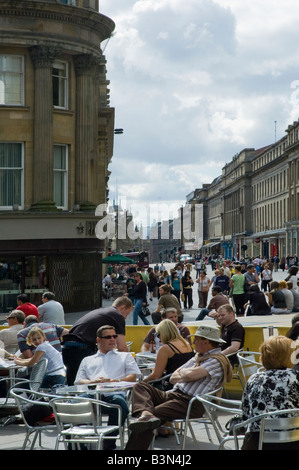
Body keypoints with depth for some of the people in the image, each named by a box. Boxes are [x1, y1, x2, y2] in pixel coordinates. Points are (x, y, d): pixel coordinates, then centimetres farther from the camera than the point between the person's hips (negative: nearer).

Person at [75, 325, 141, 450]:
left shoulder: (125, 356, 32)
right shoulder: (87, 360, 35)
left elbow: (133, 376, 16)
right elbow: (79, 381, 20)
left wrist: (115, 381, -5)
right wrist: (92, 382, -5)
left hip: (114, 393, -1)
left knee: (119, 403, -40)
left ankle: (109, 444, -32)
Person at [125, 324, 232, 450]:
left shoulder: (217, 361, -6)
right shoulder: (198, 357, 25)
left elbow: (188, 376, -20)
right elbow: (173, 378, 21)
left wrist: (182, 371, 3)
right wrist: (186, 376, 0)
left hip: (191, 403, -10)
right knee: (140, 386, -10)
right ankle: (146, 414, -39)